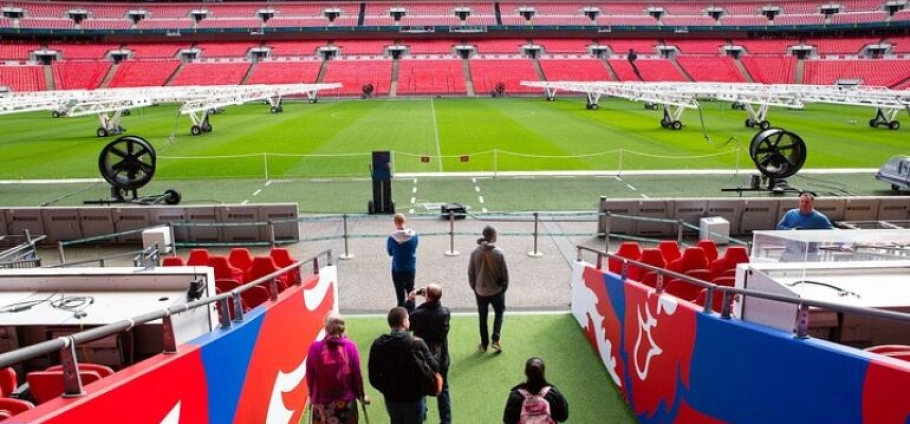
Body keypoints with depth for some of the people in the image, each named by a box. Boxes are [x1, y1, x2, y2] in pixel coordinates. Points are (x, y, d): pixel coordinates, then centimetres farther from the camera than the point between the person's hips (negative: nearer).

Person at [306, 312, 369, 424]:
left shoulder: (315, 347, -8)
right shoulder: (350, 346, -8)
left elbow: (310, 376, -1)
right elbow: (357, 375, -4)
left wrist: (312, 396, 16)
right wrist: (361, 395, 12)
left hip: (322, 402, 0)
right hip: (346, 401, 0)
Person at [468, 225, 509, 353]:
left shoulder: (475, 252, -10)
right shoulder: (498, 252, -17)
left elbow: (470, 272, -2)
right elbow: (505, 273, -10)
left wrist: (474, 287, 13)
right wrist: (504, 287, 7)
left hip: (480, 291, 2)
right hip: (496, 290, -2)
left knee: (483, 318, 16)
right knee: (499, 313, 22)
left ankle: (484, 344, 25)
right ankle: (495, 340, 11)